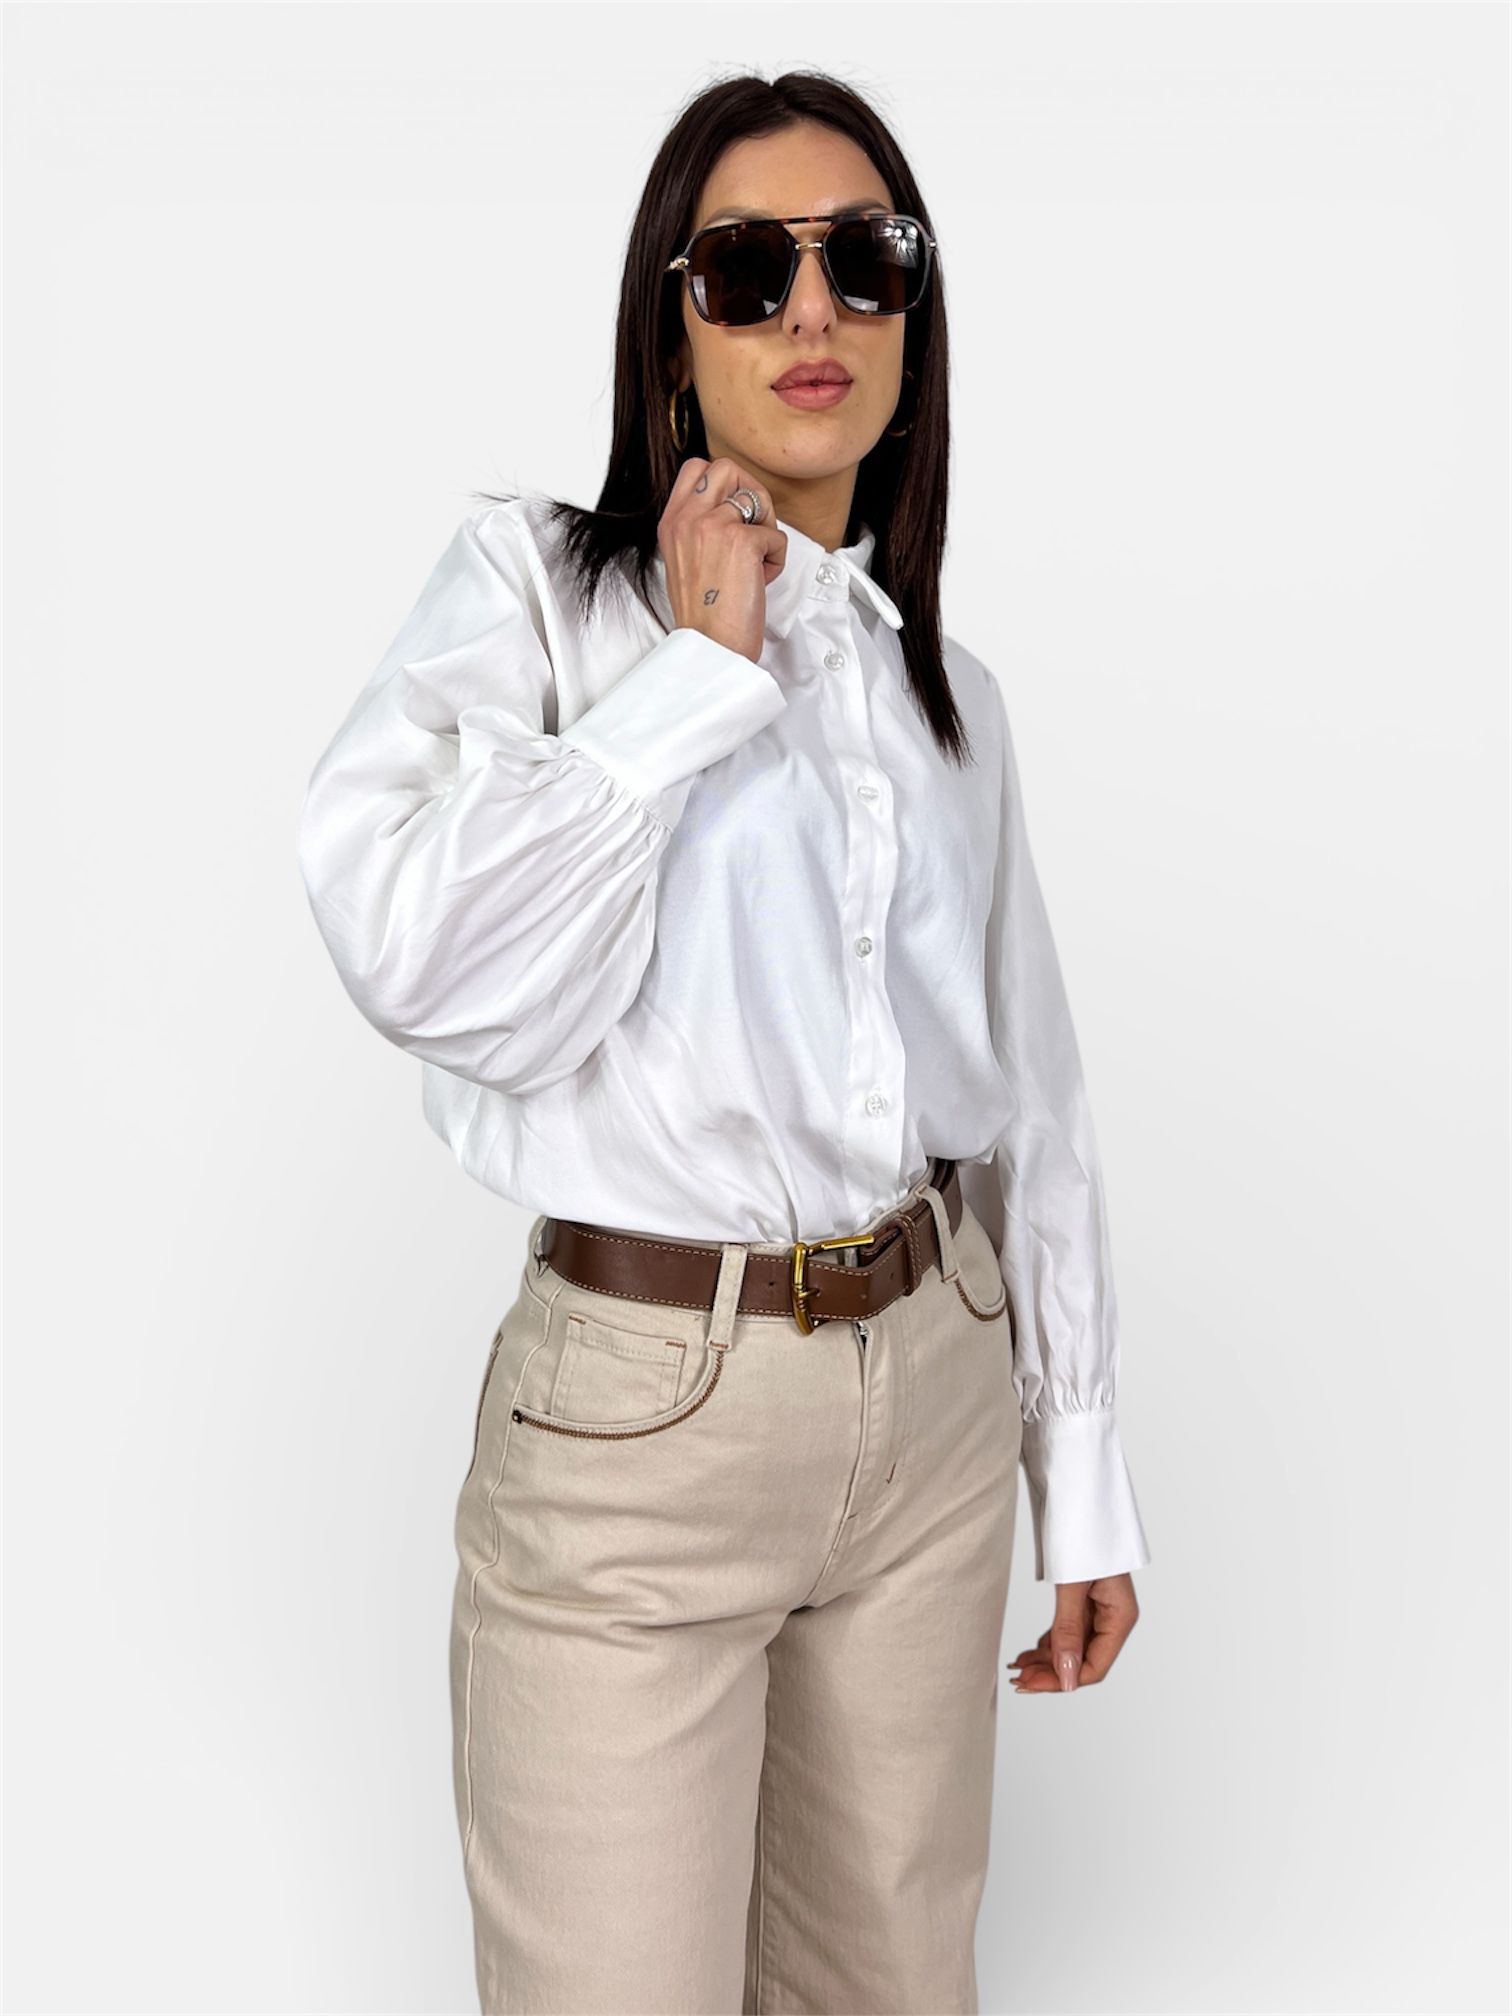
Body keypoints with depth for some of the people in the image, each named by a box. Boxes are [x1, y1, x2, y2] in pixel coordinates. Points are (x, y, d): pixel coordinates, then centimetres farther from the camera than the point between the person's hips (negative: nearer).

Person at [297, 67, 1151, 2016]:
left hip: (935, 1389, 5)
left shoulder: (944, 687, 11)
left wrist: (1084, 1474, 13)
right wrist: (707, 666, -14)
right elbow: (427, 960, -21)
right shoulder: (534, 579, -3)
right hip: (637, 1417, -4)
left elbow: (1030, 1103, 13)